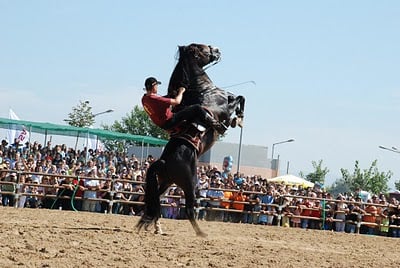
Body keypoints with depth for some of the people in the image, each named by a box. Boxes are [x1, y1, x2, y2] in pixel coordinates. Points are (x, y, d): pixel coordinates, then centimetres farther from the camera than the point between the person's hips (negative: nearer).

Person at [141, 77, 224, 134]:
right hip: (170, 122, -10)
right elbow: (177, 101, -22)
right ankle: (216, 125, -8)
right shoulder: (155, 99, -26)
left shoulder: (144, 99, 3)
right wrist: (181, 92, -4)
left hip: (162, 124, 10)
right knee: (197, 108, -13)